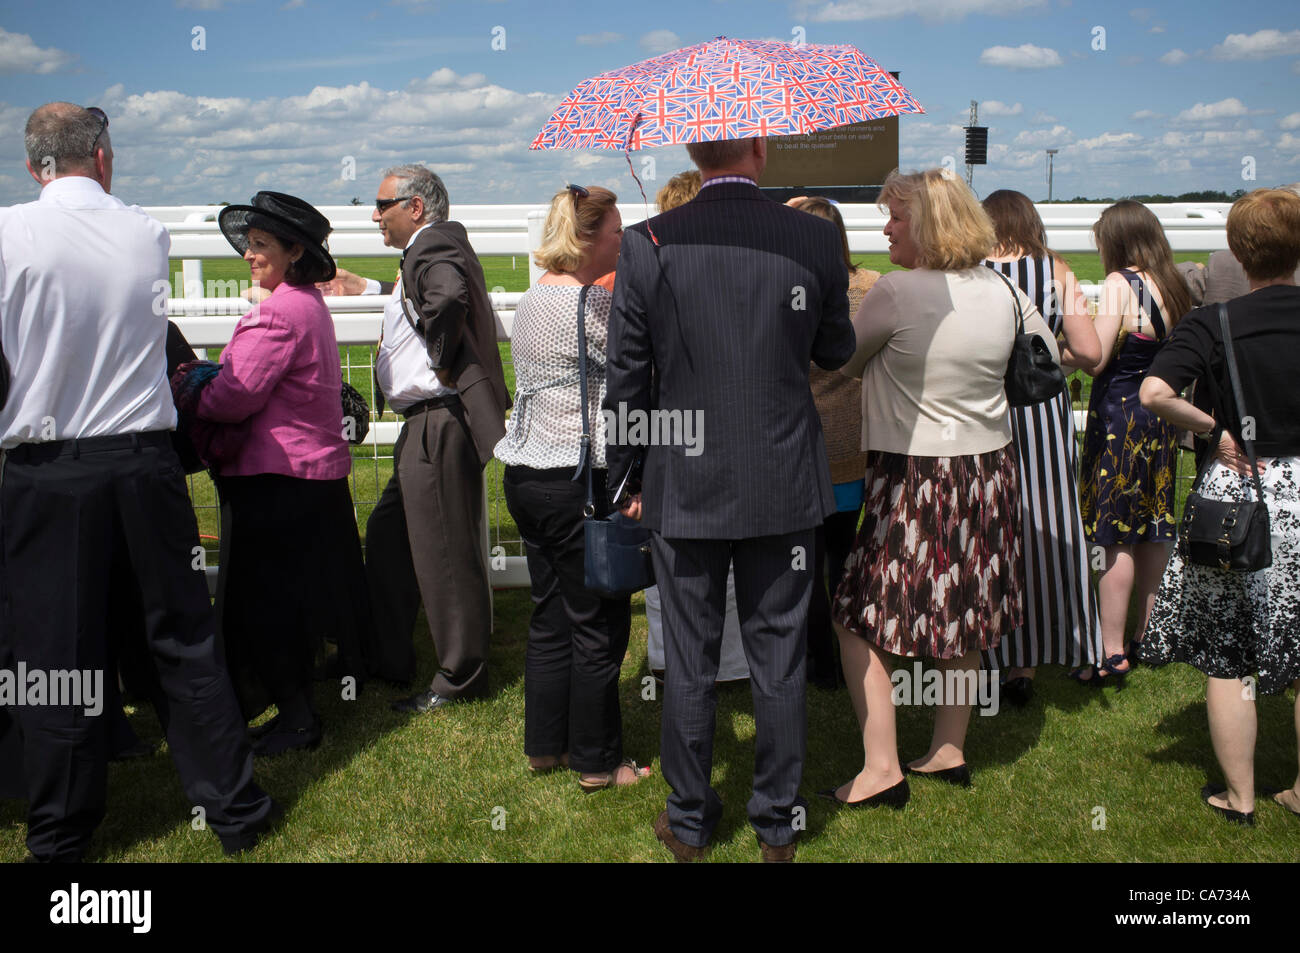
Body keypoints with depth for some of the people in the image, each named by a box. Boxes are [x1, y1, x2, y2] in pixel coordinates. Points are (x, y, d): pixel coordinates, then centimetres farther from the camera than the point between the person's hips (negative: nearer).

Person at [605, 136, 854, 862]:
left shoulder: (646, 244, -8)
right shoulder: (815, 239, -7)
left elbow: (626, 382, -4)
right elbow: (836, 351, 7)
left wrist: (627, 481, 8)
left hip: (684, 487, 0)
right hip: (785, 488, 1)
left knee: (689, 662, 12)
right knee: (780, 661, 13)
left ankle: (690, 821, 27)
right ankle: (778, 822, 27)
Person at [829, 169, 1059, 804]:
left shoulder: (898, 291, -15)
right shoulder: (1002, 291, 4)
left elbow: (846, 362, -1)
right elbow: (1048, 356, 20)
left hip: (915, 474, -7)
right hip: (989, 467, 7)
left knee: (860, 619, 2)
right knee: (963, 617, 16)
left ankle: (882, 767, 0)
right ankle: (949, 751, 28)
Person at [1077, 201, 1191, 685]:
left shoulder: (1120, 283, -13)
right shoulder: (1173, 285, 7)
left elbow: (1095, 359, -19)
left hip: (1119, 414, -7)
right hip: (1162, 415, 7)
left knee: (1116, 537, -3)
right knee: (1153, 530, 15)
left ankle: (1112, 653, 1)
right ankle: (1148, 635, 27)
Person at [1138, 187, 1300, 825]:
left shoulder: (1213, 324, -11)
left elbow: (1155, 392, -25)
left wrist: (1215, 429, -11)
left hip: (1238, 488, -3)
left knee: (1227, 656, 10)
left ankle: (1239, 796, 19)